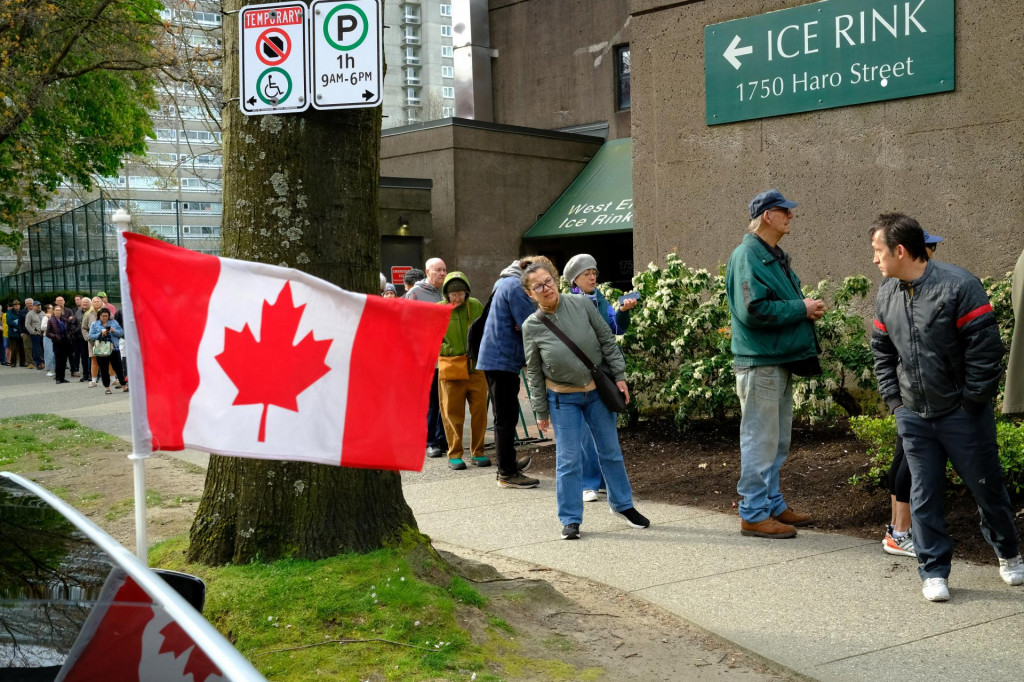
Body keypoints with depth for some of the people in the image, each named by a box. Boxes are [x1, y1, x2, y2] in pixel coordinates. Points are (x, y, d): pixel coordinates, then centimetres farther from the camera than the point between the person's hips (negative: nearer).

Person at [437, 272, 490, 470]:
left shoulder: (475, 306, 4)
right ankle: (455, 454, 13)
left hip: (477, 368, 2)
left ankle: (477, 452, 18)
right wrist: (448, 349, -8)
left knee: (479, 412, 5)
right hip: (451, 369, -2)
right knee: (453, 413, 2)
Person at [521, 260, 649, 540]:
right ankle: (570, 519, 12)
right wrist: (541, 412, 0)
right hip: (563, 398, -2)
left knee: (611, 450, 13)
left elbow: (607, 340, 0)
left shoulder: (581, 304, -9)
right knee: (568, 459, -1)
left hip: (597, 391, 2)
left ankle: (622, 503, 31)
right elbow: (534, 372, -2)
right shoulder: (532, 327, -10)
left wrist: (618, 375, -2)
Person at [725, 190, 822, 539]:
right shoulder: (747, 256, -16)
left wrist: (807, 307, 3)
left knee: (777, 441, 17)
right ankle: (754, 514, 5)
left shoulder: (775, 256, 15)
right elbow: (753, 310, -26)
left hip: (781, 361, 10)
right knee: (760, 441, -3)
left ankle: (773, 505, 28)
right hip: (760, 362, -10)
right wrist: (801, 309, -17)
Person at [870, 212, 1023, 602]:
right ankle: (933, 570, 15)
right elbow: (882, 351, 15)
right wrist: (894, 400, 7)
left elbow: (985, 348, -15)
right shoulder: (887, 294, 4)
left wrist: (972, 401, -13)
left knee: (987, 488, 10)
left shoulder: (958, 286, -16)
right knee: (924, 495, 4)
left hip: (962, 413, -4)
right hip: (913, 418, 5)